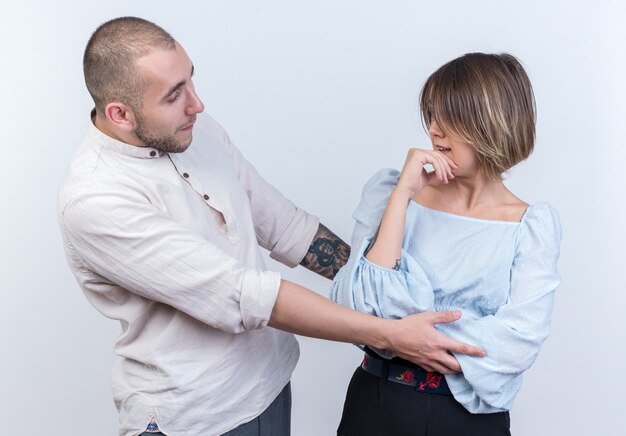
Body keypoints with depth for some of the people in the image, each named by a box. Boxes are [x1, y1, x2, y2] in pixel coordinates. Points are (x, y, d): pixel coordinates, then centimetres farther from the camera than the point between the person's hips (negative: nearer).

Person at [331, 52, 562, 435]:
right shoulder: (390, 191, -5)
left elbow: (518, 345, -16)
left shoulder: (533, 225, -7)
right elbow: (356, 307, -14)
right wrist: (403, 193, -17)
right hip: (377, 403, 1)